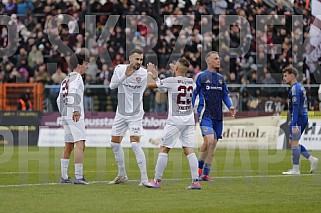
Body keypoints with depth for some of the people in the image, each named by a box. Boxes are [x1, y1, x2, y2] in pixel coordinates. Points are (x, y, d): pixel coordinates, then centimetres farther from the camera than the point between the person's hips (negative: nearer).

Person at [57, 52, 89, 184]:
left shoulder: (66, 80, 21)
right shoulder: (77, 78, -6)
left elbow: (59, 100, 24)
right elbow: (73, 93, -23)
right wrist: (76, 111, -31)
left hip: (65, 116, 9)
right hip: (75, 116, -9)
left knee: (68, 146, 13)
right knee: (80, 145, -12)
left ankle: (64, 177, 14)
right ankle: (79, 177, -19)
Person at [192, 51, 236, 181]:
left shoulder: (220, 78, 15)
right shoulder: (201, 76, -1)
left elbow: (225, 95, 18)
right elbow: (194, 94, 1)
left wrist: (230, 106, 0)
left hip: (218, 115, 6)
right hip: (205, 114, -6)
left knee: (213, 143, 5)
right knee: (210, 140, -20)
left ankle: (205, 173, 12)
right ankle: (200, 168, -6)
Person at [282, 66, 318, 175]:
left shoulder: (295, 88, -15)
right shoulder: (300, 86, 17)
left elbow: (296, 107, -22)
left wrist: (294, 124, -26)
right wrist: (292, 120, 27)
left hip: (298, 117, -10)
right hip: (303, 117, 10)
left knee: (294, 143, -5)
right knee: (292, 142, 15)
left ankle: (295, 169, -3)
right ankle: (312, 159, 11)